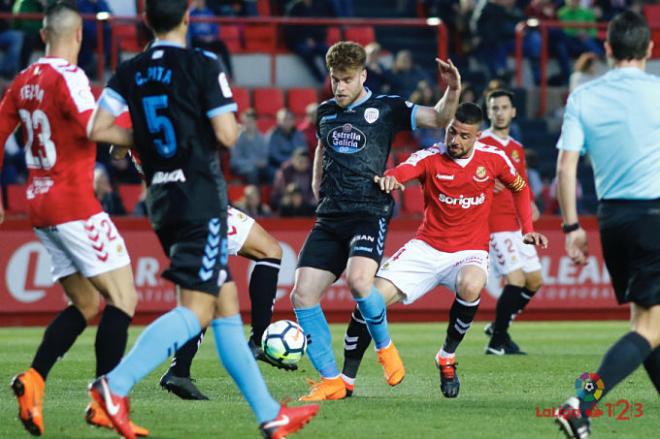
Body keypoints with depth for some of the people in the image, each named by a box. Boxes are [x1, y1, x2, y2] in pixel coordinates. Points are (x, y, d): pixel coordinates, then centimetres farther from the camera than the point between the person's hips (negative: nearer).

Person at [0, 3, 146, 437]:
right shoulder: (68, 76, -13)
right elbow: (93, 128, -26)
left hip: (41, 206, 9)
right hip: (75, 205, -9)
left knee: (85, 305, 13)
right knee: (123, 297, -6)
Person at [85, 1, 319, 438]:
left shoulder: (129, 72, 7)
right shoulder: (203, 66, -9)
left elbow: (99, 130, 0)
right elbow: (227, 136, -12)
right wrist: (235, 124, 10)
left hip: (162, 200, 7)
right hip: (201, 199, -7)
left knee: (226, 307, 11)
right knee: (197, 310, -10)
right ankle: (116, 384, -26)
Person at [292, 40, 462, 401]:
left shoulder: (386, 108, 1)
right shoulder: (326, 112, 16)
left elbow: (438, 118, -5)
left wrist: (452, 92, -23)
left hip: (370, 213, -5)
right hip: (329, 218, 5)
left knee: (358, 280, -31)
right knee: (302, 295, -9)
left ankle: (385, 347, -2)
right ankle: (331, 381, 1)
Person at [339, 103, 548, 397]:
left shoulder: (493, 159, -3)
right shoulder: (430, 158, -8)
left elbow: (520, 188, 17)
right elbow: (397, 174, -28)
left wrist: (528, 230, 10)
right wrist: (387, 179, -52)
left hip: (469, 250, -1)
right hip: (426, 248, 1)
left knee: (471, 285, -37)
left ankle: (447, 357, -10)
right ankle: (346, 380, 0)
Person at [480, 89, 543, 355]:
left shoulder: (517, 149, 17)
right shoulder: (479, 143, -5)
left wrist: (530, 203, 5)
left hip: (517, 223, 8)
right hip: (494, 222, -8)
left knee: (534, 281, 8)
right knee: (516, 280, -16)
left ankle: (498, 327, 24)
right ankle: (498, 342, -4)